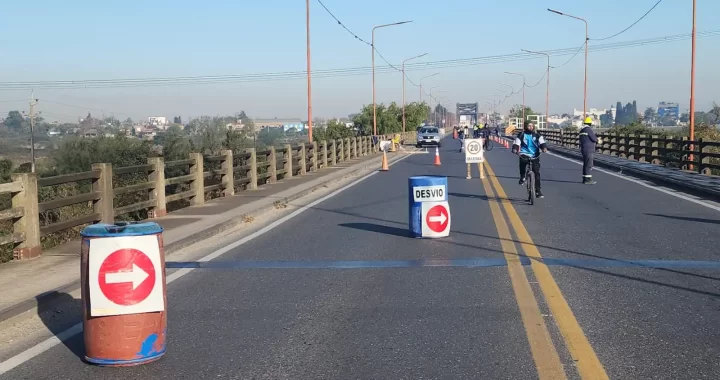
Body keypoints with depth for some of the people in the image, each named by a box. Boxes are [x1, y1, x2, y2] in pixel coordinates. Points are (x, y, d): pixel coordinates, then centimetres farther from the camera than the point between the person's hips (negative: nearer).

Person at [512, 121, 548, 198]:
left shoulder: (537, 135, 7)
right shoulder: (521, 135, 2)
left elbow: (542, 142, -5)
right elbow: (516, 143, -7)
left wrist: (544, 147, -26)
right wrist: (515, 149, -27)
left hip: (535, 156, 2)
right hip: (524, 154, -1)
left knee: (537, 173, -4)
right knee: (522, 162, -33)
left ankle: (538, 191, 5)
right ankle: (522, 177, -4)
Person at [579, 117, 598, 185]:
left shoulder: (582, 130, 14)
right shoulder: (589, 129, -15)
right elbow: (594, 138, -17)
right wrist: (597, 140, 6)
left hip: (583, 150, 10)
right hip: (588, 150, -10)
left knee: (585, 164, 11)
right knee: (589, 165, -8)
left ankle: (585, 179, 13)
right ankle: (588, 180, -9)